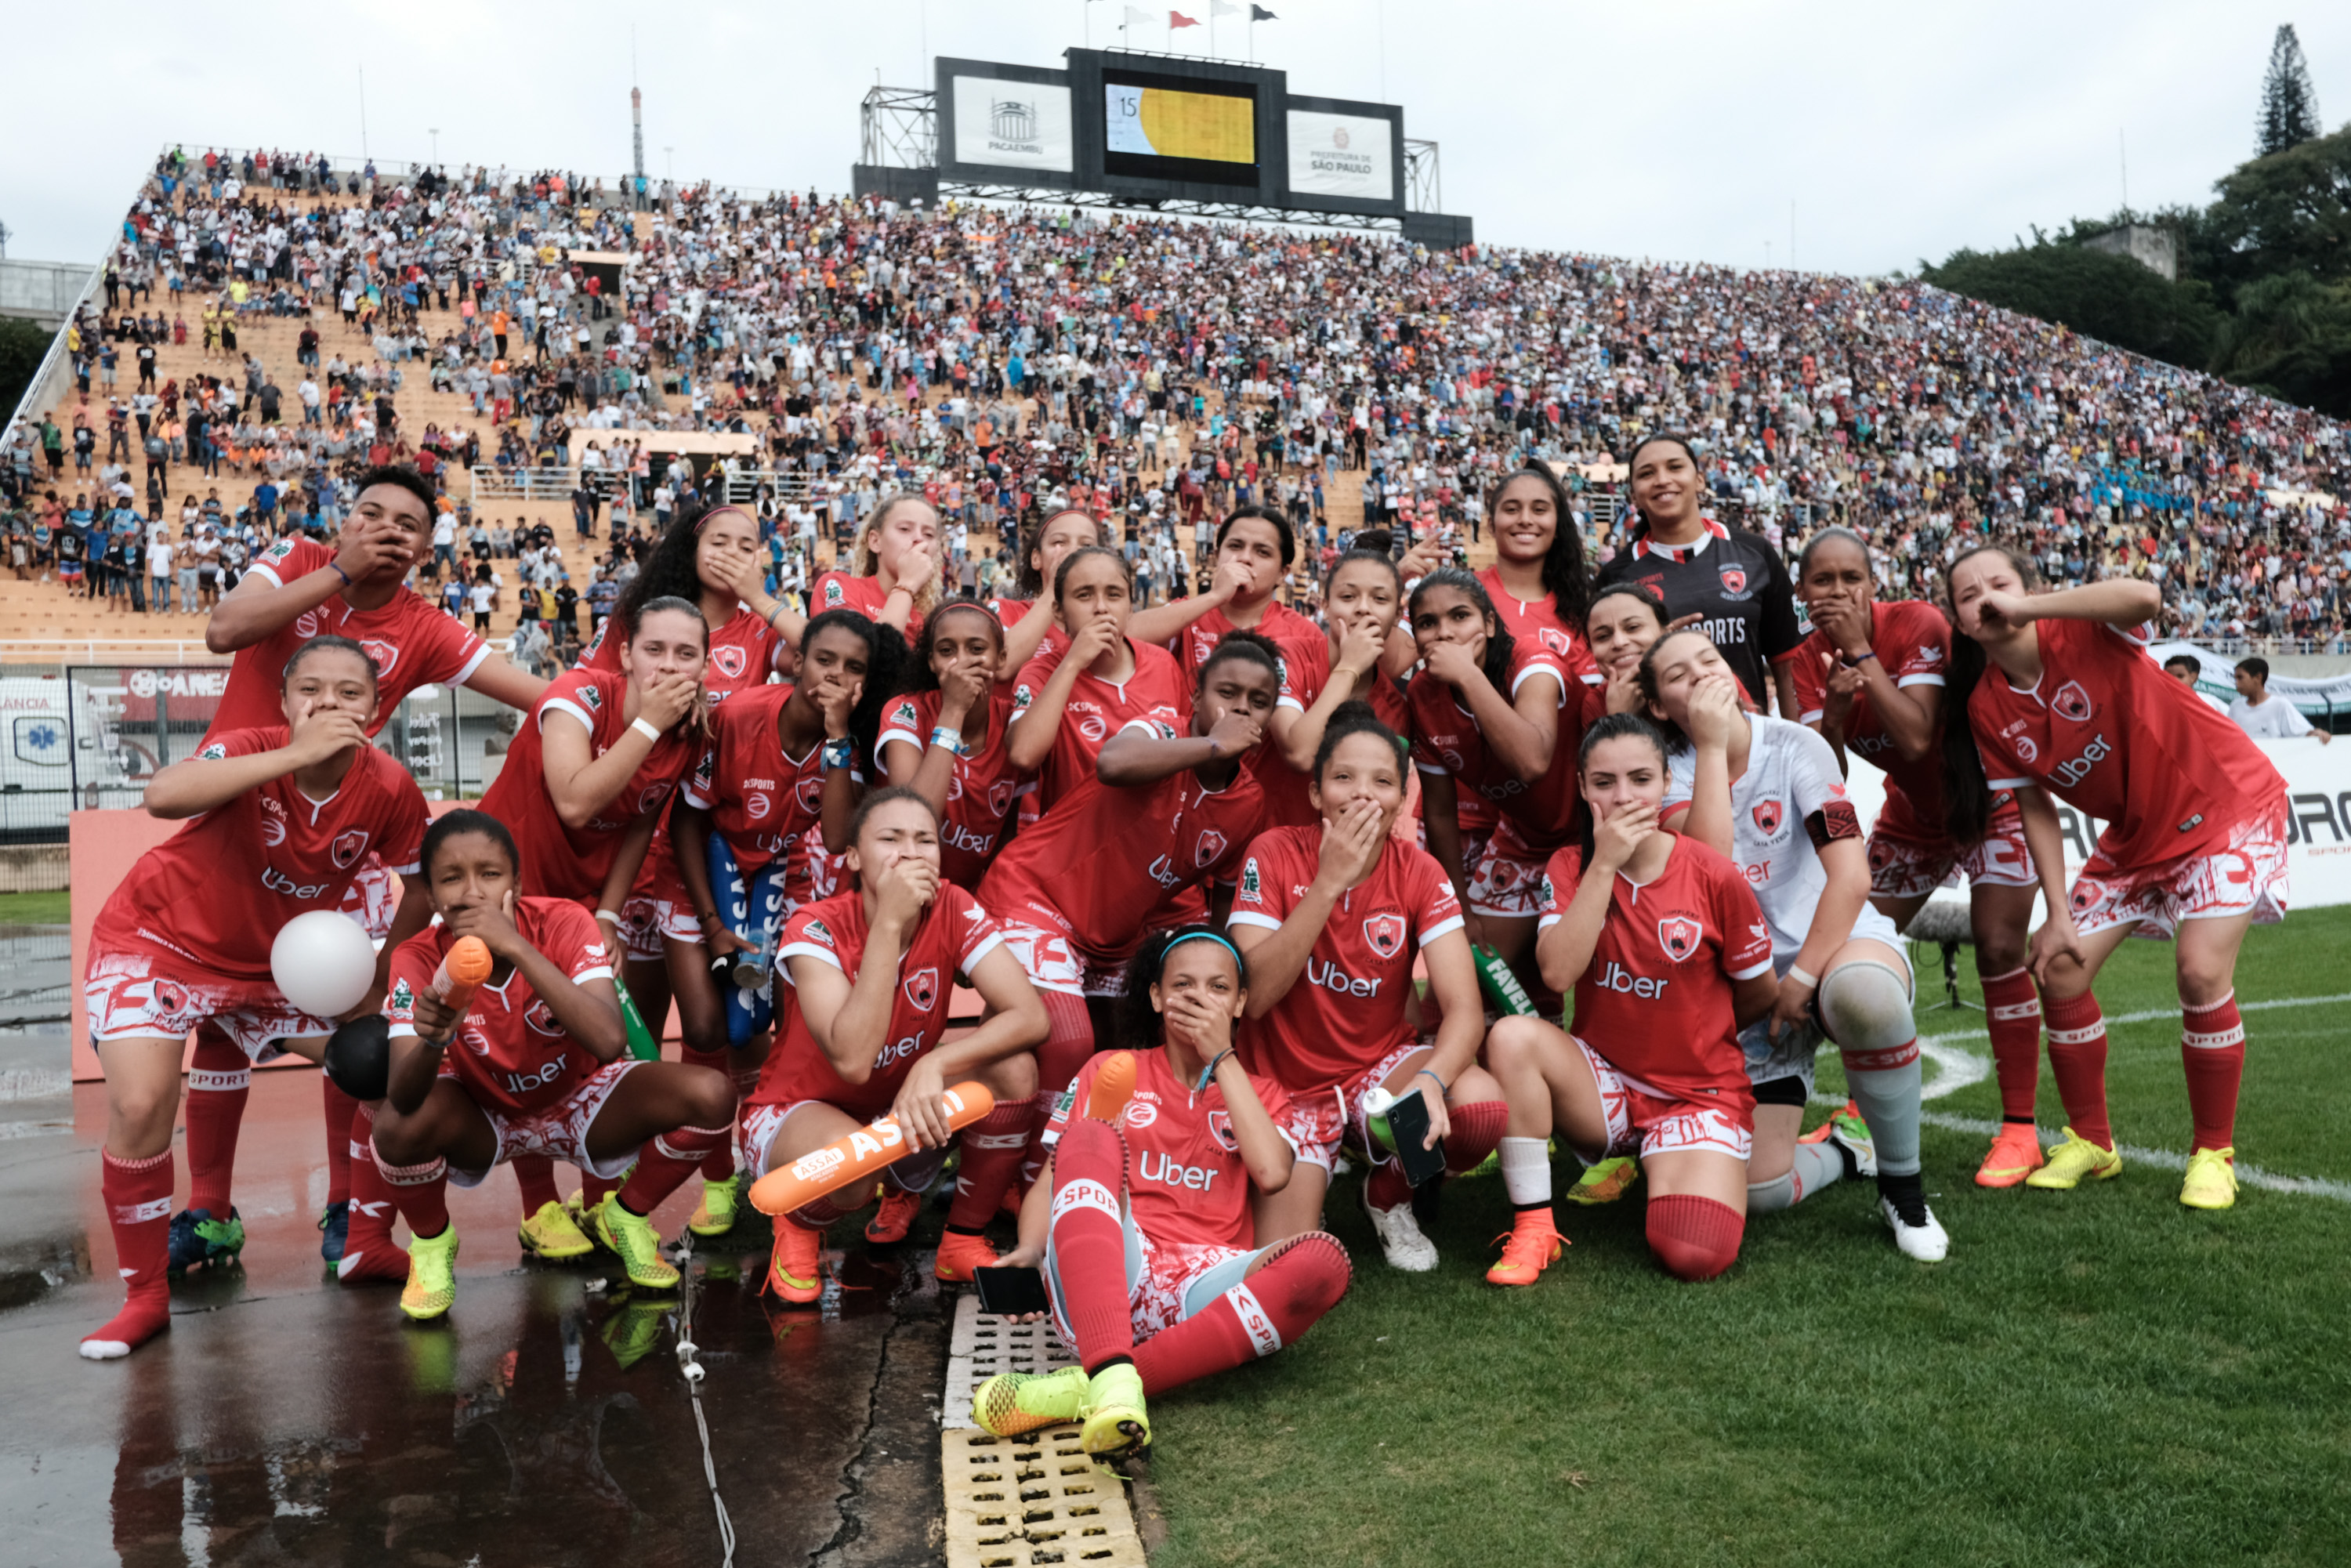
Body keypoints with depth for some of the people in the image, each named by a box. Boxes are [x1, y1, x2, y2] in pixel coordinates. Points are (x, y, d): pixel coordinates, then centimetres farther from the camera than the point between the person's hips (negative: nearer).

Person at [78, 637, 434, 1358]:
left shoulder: (389, 790, -19)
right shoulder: (251, 750, -29)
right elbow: (163, 796, -51)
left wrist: (379, 975, -18)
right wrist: (297, 754, -53)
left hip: (275, 960, 4)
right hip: (159, 938, -4)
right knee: (140, 1103, -20)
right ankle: (145, 1297, 2)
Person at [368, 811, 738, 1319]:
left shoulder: (564, 923, -25)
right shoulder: (419, 960, -22)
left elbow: (609, 1042, -41)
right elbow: (401, 1098, -33)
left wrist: (515, 946, -44)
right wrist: (432, 1039, -56)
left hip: (579, 1101, 0)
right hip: (482, 1118, 0)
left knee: (711, 1096, -26)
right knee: (398, 1128, -34)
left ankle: (626, 1219, 4)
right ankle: (431, 1243, 2)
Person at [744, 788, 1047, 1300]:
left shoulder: (953, 911, -14)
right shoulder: (816, 928, -24)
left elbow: (1031, 1016, -22)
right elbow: (853, 1060, -38)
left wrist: (934, 1064, -37)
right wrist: (889, 921, -39)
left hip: (905, 1109, 4)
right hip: (799, 1112, -4)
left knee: (1014, 1069, -22)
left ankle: (963, 1244, -1)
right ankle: (797, 1226, 1)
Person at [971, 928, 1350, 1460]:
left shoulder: (1259, 1091, 22)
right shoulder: (1110, 1071, 21)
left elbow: (1271, 1173, -1)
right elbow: (1052, 1176, 11)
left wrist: (1221, 1057, 3)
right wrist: (1028, 1250, -11)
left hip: (1201, 1289, 1)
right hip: (1096, 1285, -1)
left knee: (1324, 1260, -30)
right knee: (1091, 1133, -26)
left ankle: (1082, 1389, -35)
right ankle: (1112, 1375, -46)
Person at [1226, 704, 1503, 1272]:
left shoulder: (1418, 872, -9)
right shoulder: (1276, 853, -14)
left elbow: (1464, 1008, -19)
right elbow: (1254, 994, -24)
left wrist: (1430, 1079, -41)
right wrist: (1329, 882, -31)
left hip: (1380, 1066, 2)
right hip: (1286, 1081, -1)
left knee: (1480, 1107, -31)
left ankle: (1389, 1196, 3)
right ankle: (1317, 1177, 18)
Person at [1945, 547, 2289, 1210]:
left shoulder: (2081, 633, -23)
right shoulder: (1988, 710, -8)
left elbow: (2144, 596, -47)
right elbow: (2035, 809, -5)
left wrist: (2024, 608, -43)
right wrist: (2059, 915, -11)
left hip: (2229, 803, -6)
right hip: (2135, 835, 6)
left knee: (2201, 973, -19)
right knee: (2060, 972, -2)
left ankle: (2214, 1154, 3)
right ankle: (2090, 1142, 18)